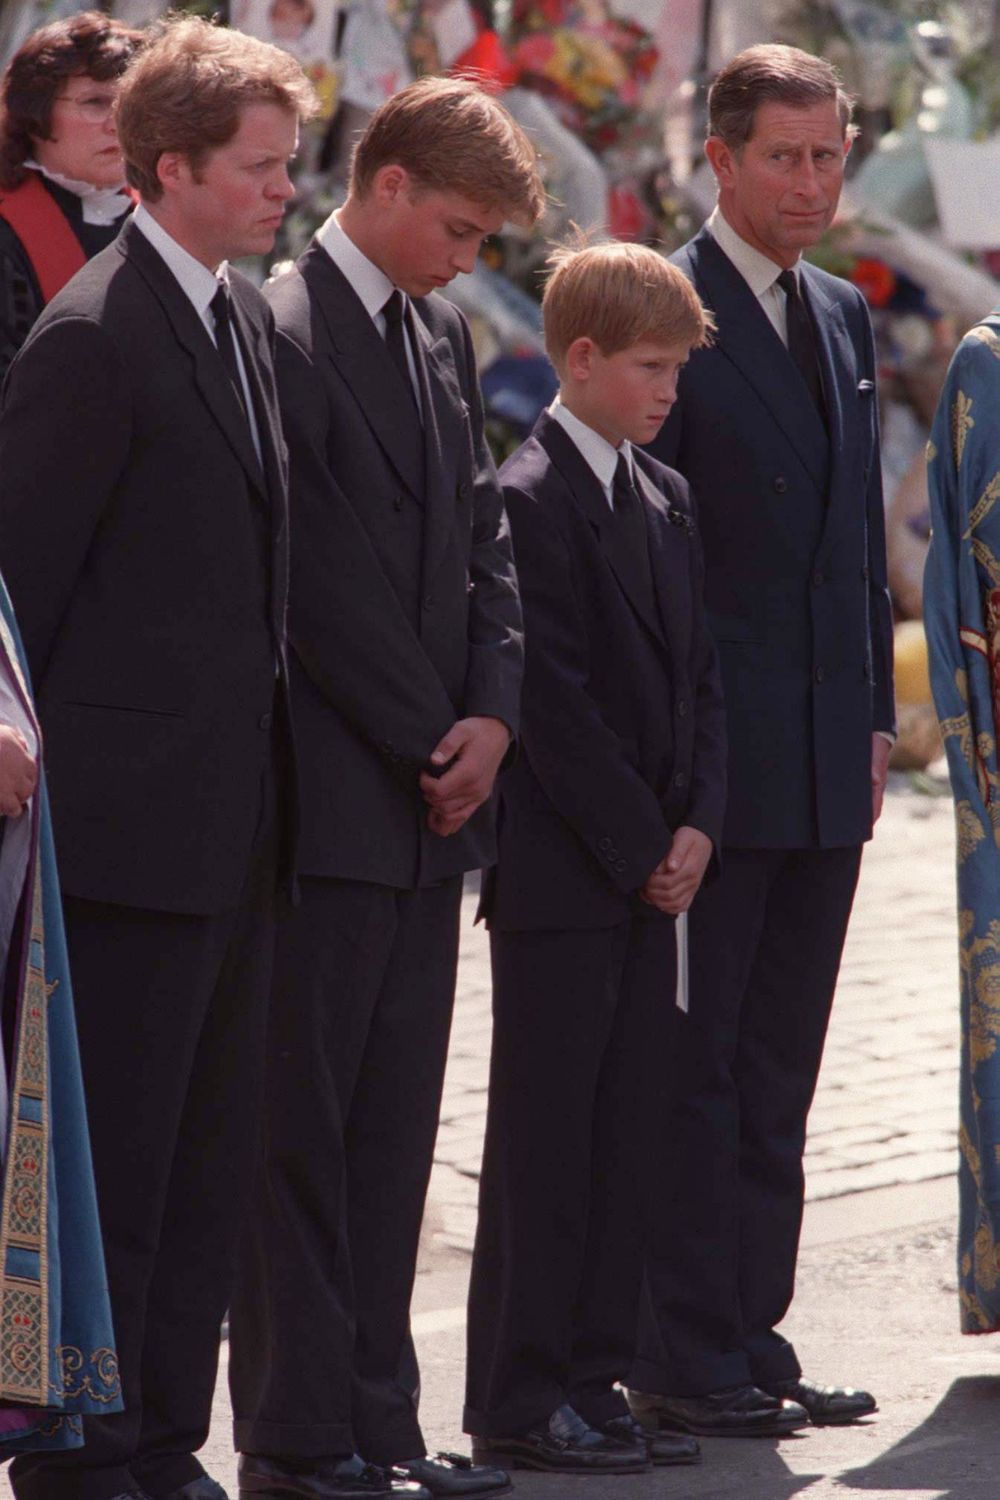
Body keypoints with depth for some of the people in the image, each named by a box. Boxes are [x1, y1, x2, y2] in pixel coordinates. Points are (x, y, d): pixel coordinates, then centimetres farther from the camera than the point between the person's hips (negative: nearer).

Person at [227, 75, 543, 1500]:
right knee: (302, 1123, -2)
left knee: (394, 1126, 10)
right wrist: (431, 741, -9)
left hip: (432, 794, 8)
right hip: (330, 799, -8)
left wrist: (492, 714, 0)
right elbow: (319, 580, -15)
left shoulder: (442, 334, 15)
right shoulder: (282, 333, -13)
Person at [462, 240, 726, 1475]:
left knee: (626, 1128, 9)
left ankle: (592, 1377, 16)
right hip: (560, 869, -8)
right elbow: (552, 700, -15)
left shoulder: (665, 500, 15)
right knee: (544, 1137, -3)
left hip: (650, 868, 8)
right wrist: (638, 846, -13)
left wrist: (696, 825, 1)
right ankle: (519, 1398, 2)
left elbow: (696, 676, 14)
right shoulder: (528, 500, -11)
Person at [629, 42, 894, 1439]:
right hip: (713, 750, -7)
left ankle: (751, 1339, 17)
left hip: (826, 761, 7)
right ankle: (683, 1360, 4)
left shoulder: (842, 316, 14)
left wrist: (875, 715, 13)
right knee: (695, 1066, -2)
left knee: (777, 1073, 11)